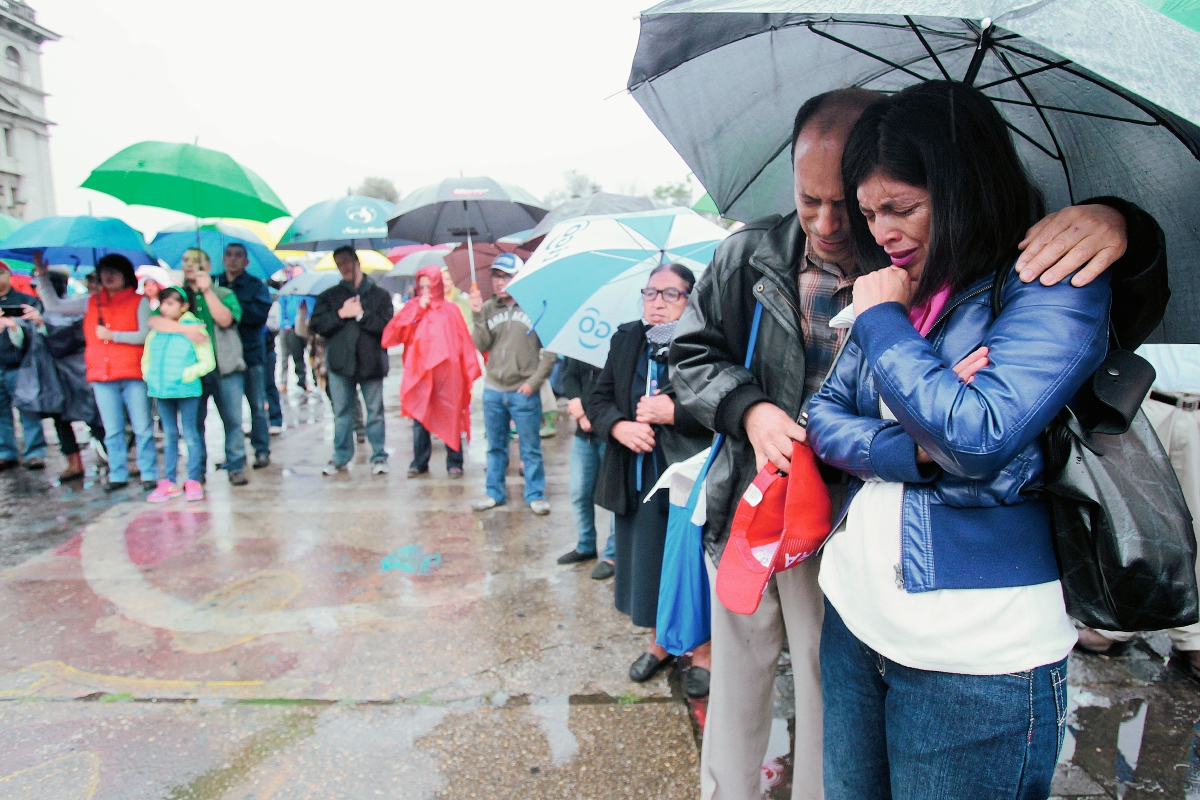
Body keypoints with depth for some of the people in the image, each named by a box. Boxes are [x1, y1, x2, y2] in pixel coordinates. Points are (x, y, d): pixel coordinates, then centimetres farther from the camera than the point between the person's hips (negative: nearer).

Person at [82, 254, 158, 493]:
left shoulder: (139, 302, 4)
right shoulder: (91, 302, 17)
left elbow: (146, 335, -7)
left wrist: (113, 335, -10)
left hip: (133, 375, -4)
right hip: (101, 376, 4)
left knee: (142, 428, -2)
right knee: (112, 431, 7)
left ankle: (149, 474, 4)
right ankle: (117, 475, 14)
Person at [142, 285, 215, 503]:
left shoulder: (195, 329, -5)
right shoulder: (155, 332, 9)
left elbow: (208, 362, -8)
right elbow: (146, 360, 18)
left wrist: (187, 375, -16)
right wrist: (150, 376, 1)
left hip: (187, 390, -5)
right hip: (162, 391, 5)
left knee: (190, 434, 2)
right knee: (169, 436, 12)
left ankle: (193, 481, 10)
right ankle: (169, 482, 18)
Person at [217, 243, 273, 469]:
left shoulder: (257, 286, 4)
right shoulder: (213, 285, 11)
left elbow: (260, 314, -11)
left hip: (251, 353, -2)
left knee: (257, 405, 1)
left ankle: (262, 450, 10)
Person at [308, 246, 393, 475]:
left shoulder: (379, 295, 6)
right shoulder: (330, 296, 13)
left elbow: (387, 325, -8)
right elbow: (315, 325, 1)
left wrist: (361, 315, -12)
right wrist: (340, 314, -8)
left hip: (371, 361, -2)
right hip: (340, 361, 2)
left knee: (375, 411, 3)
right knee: (341, 412, 8)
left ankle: (379, 456, 12)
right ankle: (341, 456, 19)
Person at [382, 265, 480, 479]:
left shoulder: (450, 310, 5)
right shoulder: (411, 309, 10)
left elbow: (464, 341, 2)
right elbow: (390, 335, -3)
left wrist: (469, 370, -6)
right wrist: (417, 309, -5)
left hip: (447, 373, -2)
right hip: (418, 373, 2)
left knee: (450, 418, 2)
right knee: (419, 418, 4)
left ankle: (454, 463, 12)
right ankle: (419, 462, 17)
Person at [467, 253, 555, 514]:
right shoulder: (488, 309, 5)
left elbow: (549, 350, -4)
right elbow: (482, 346, -2)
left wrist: (534, 381, -8)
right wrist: (478, 316, -12)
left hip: (524, 392, -4)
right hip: (493, 390, 4)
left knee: (531, 448, 5)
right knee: (495, 446, 15)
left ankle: (536, 495, 17)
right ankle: (495, 493, 27)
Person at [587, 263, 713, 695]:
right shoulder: (625, 340, 9)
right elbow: (597, 400, 9)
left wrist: (673, 413, -20)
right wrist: (619, 427, -10)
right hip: (638, 480, 6)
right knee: (647, 565, 17)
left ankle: (702, 652, 28)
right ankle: (660, 641, 38)